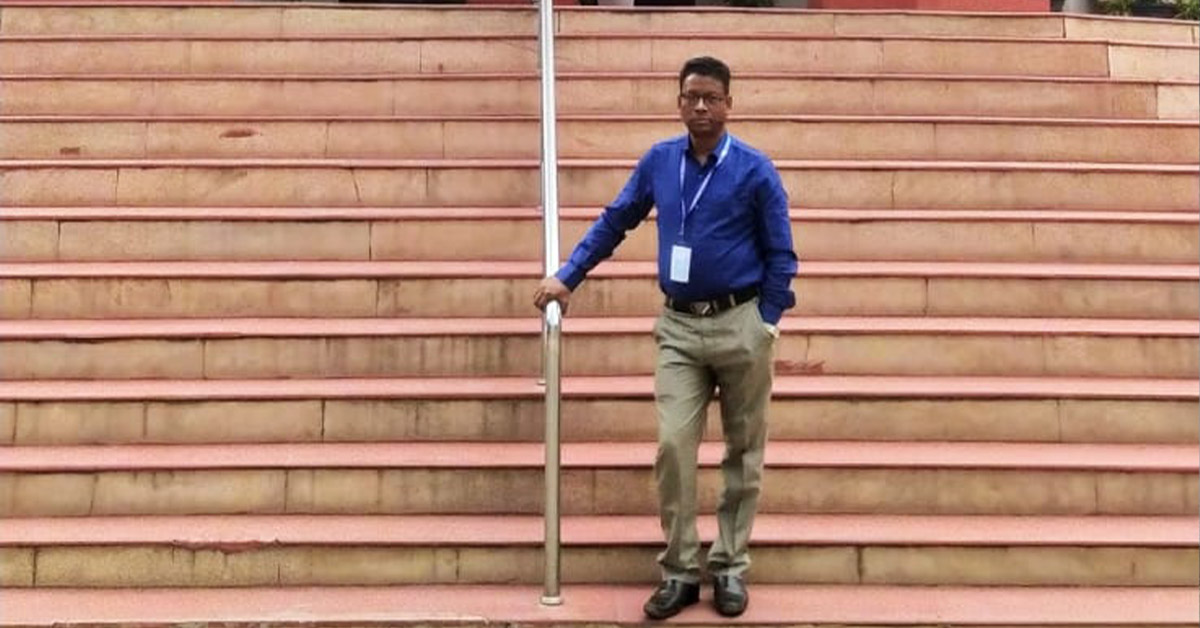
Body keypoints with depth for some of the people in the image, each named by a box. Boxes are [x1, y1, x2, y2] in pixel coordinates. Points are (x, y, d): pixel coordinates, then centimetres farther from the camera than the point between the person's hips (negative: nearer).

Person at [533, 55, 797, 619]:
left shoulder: (755, 170, -6)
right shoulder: (658, 161, 3)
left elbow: (780, 255, -2)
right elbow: (614, 222, 12)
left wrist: (765, 327, -6)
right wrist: (567, 277, 4)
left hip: (740, 323, -2)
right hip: (678, 326, 2)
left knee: (743, 451, 7)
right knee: (673, 445, -6)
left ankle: (730, 567, 20)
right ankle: (680, 570, 7)